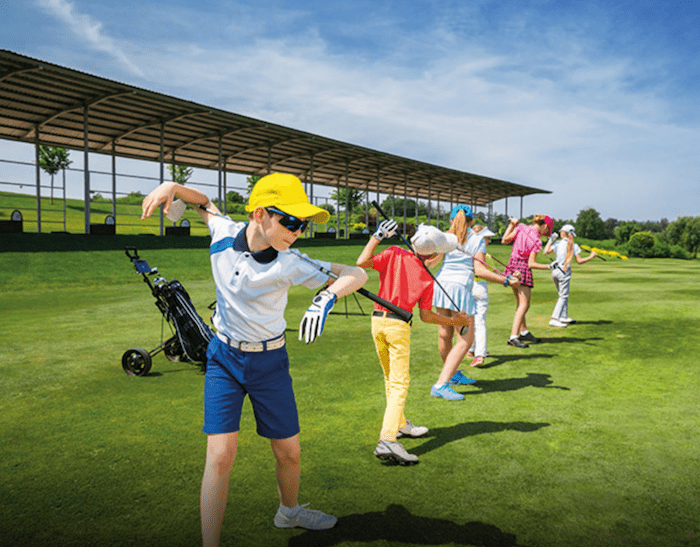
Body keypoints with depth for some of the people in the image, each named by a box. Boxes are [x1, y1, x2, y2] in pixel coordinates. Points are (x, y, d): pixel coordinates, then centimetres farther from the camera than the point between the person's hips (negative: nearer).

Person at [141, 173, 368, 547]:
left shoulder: (287, 265, -20)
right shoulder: (223, 233, -13)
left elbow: (357, 274, -22)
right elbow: (204, 201, 9)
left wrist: (327, 296, -42)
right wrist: (172, 187, -10)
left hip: (269, 362, 0)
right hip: (223, 357, 0)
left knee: (289, 453, 11)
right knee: (220, 456, -8)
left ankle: (289, 511, 41)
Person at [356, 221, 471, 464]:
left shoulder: (394, 254, -4)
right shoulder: (427, 277, -5)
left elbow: (362, 262, -12)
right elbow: (426, 316, -1)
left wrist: (377, 236, -4)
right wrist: (454, 321, 12)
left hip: (377, 320, 5)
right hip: (398, 326, -5)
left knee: (390, 378, 19)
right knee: (399, 384, -4)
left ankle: (400, 424, 35)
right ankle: (387, 440, -17)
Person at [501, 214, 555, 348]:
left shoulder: (520, 228, 1)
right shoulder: (536, 240, -13)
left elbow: (504, 240, 8)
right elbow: (531, 264, -14)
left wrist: (511, 225, 14)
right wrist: (549, 267, -14)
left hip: (512, 265, 8)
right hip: (523, 269, -8)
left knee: (520, 302, 18)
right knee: (524, 304, -4)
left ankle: (524, 332, 29)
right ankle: (513, 337, -11)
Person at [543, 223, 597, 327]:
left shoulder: (558, 243, -2)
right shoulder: (574, 246, -4)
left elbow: (546, 252, -13)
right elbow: (579, 261, -5)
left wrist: (550, 240, -1)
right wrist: (591, 257, 9)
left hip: (555, 271, 4)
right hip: (565, 272, -4)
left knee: (563, 295, 19)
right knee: (563, 296, -1)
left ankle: (564, 317, 29)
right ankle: (554, 319, -13)